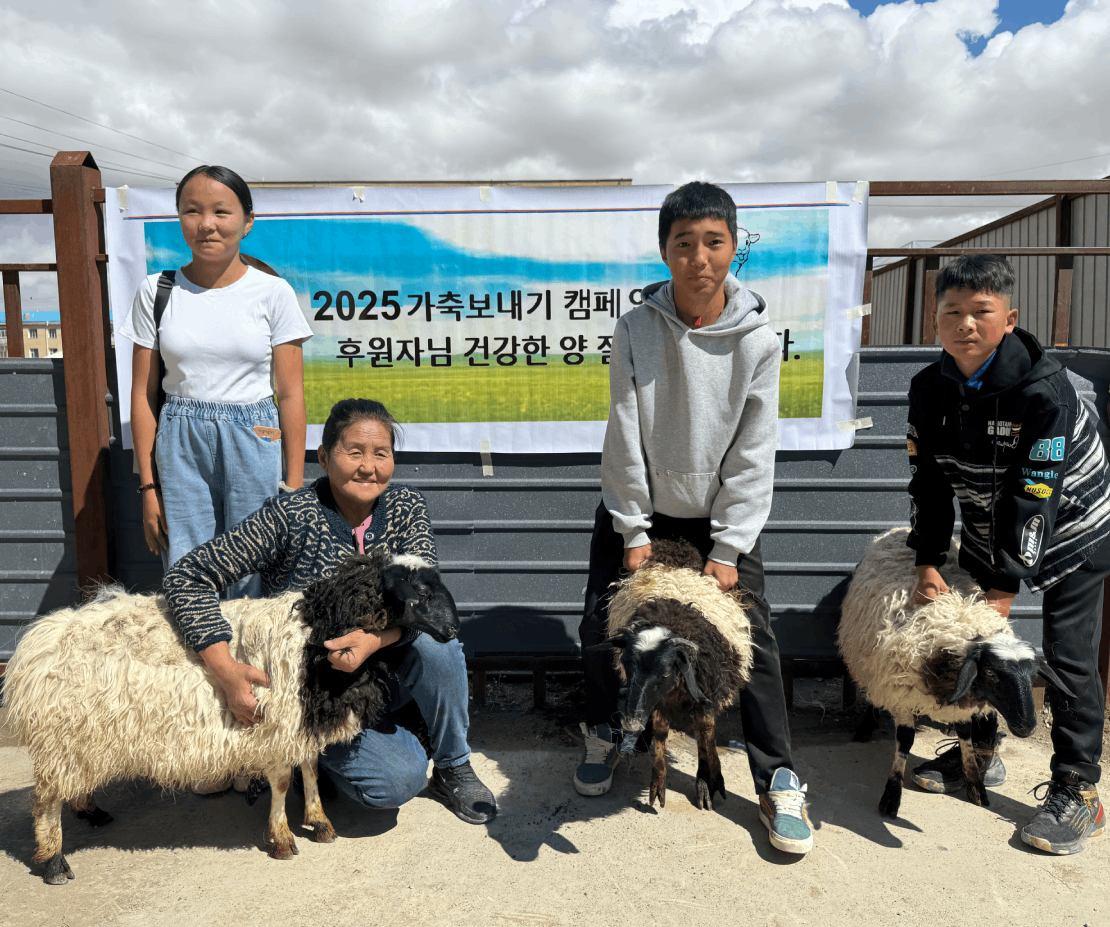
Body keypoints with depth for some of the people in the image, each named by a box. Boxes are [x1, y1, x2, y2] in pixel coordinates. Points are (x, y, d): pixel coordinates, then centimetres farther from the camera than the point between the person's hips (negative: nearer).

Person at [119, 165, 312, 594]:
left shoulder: (273, 292, -2)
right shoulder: (156, 292, 3)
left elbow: (290, 395, -2)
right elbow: (144, 394, 5)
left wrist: (295, 487, -3)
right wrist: (148, 485, 2)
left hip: (254, 443, -1)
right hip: (180, 446, 2)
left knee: (253, 582, 4)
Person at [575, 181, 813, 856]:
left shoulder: (758, 340, -14)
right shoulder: (636, 330, -14)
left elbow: (754, 453, -11)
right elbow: (625, 435, -11)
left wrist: (728, 549, -12)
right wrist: (633, 532, -10)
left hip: (720, 511, 0)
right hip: (639, 507, 1)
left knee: (754, 637, -4)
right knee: (601, 624, 1)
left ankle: (778, 779, 11)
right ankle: (605, 734, 29)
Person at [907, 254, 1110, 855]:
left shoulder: (1044, 392, -28)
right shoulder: (930, 388, -10)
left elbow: (1036, 499, -28)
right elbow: (928, 480, -6)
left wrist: (1007, 585, -27)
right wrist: (928, 561, -11)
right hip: (986, 532, 6)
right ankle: (979, 753, 29)